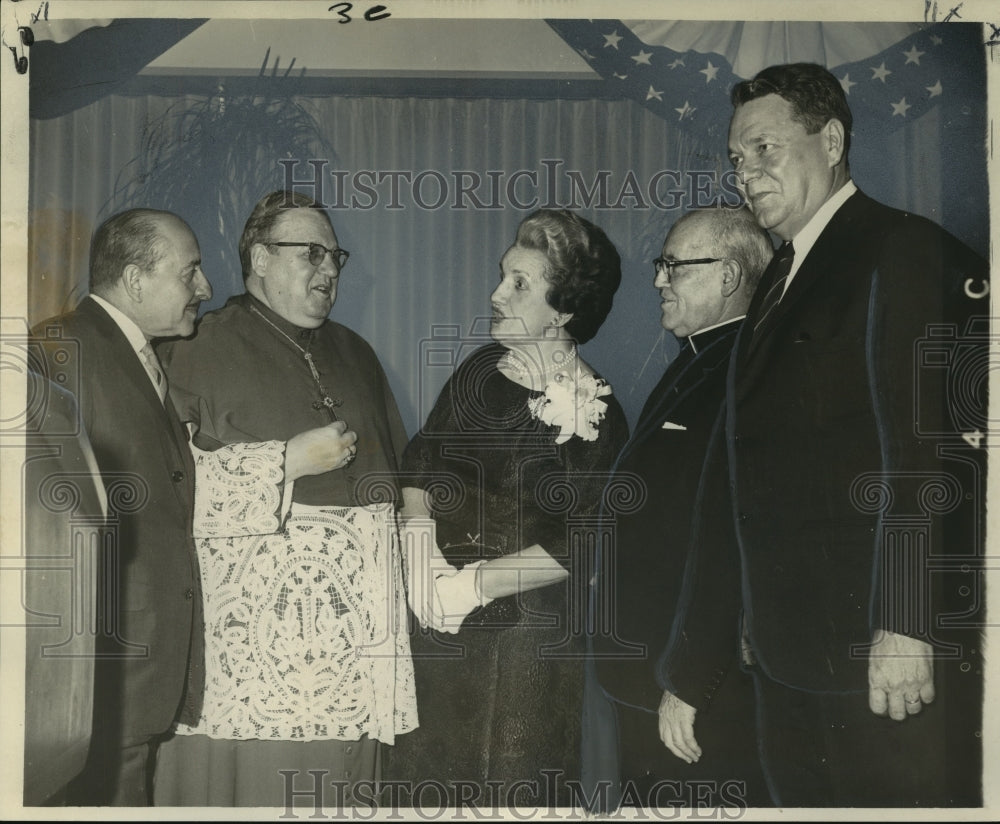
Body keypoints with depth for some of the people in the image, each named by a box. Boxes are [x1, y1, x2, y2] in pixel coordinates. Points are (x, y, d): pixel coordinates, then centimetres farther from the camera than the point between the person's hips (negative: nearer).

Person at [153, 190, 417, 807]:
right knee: (251, 769, -6)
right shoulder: (202, 347, 0)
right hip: (250, 614, -5)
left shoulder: (355, 354, 20)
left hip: (353, 618, 5)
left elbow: (402, 472, 23)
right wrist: (289, 462, -12)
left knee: (336, 772, 3)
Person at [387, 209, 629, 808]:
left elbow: (578, 546, -20)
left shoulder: (594, 413, -16)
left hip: (524, 636, -6)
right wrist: (417, 535, -10)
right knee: (424, 772, 19)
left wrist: (472, 584, -21)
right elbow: (421, 459, 8)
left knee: (505, 790, 11)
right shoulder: (483, 369, 3)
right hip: (439, 624, 6)